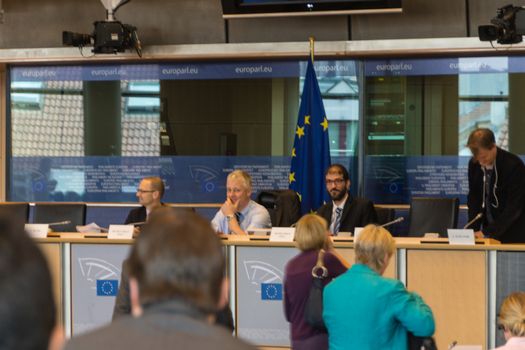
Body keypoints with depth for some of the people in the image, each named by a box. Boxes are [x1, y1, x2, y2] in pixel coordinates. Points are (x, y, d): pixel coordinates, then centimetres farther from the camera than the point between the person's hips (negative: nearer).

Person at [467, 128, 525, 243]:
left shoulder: (514, 165, -21)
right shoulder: (474, 164, -3)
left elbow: (514, 207, -22)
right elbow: (473, 198, 5)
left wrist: (487, 232, -25)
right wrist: (473, 230, -8)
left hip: (513, 233, -5)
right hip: (489, 226, 5)